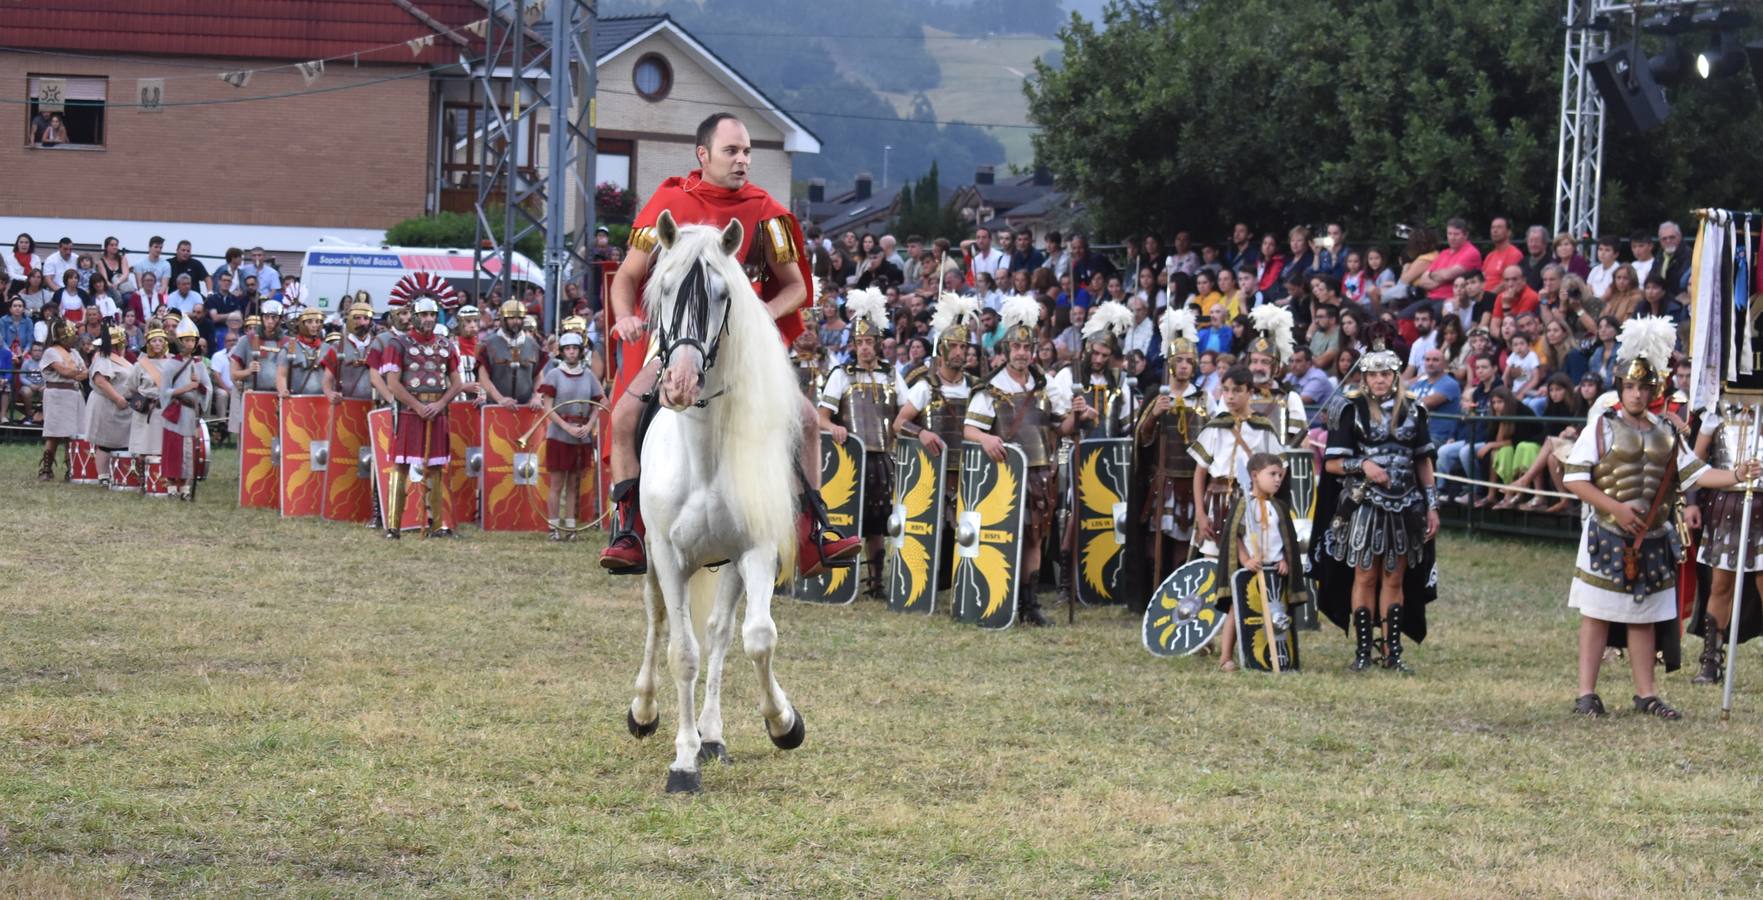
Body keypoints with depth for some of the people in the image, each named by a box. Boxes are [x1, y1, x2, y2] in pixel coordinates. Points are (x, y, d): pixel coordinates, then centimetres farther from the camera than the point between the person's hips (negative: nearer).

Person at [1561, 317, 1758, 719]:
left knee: (1644, 617, 10)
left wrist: (1736, 475, -10)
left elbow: (1694, 473, 6)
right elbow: (1574, 478, -9)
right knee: (1598, 615, -2)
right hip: (1607, 538, -4)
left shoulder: (1665, 434, 10)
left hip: (1652, 542, 4)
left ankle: (1646, 694, 15)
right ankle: (1587, 694, 2)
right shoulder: (1601, 428, -4)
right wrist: (1615, 508, -17)